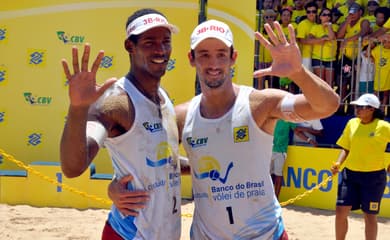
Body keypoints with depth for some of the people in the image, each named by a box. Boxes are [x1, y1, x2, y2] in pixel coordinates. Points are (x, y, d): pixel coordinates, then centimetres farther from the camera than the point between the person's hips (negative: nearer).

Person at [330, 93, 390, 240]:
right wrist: (338, 164, -5)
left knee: (369, 215, 6)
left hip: (373, 176, -4)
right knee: (341, 210, 0)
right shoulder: (352, 123, 3)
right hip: (350, 173, 4)